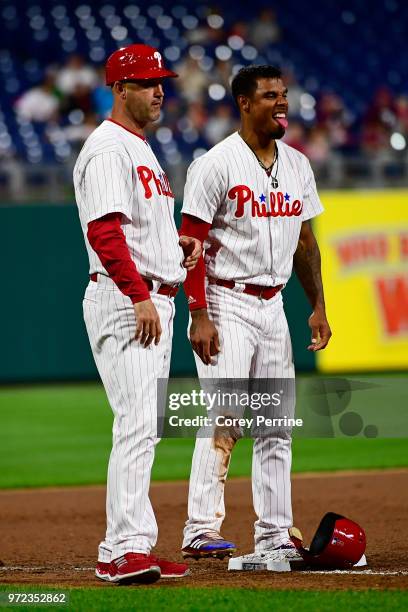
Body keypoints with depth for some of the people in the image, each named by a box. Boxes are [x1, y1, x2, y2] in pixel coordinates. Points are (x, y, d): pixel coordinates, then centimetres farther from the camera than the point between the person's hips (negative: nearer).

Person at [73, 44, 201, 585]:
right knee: (138, 424, -17)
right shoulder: (108, 148, -11)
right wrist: (140, 296, -27)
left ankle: (121, 551, 13)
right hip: (123, 301, -10)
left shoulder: (140, 149, 21)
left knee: (145, 427, 10)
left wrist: (176, 240, 10)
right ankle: (127, 548, -20)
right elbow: (104, 230, -22)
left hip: (154, 303, 10)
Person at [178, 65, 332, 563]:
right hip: (226, 303, -7)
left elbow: (304, 240, 17)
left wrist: (317, 306, 11)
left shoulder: (297, 165, 10)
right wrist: (200, 316, -20)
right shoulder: (216, 165, -11)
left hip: (273, 306, 7)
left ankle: (274, 535, 14)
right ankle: (201, 531, -14)